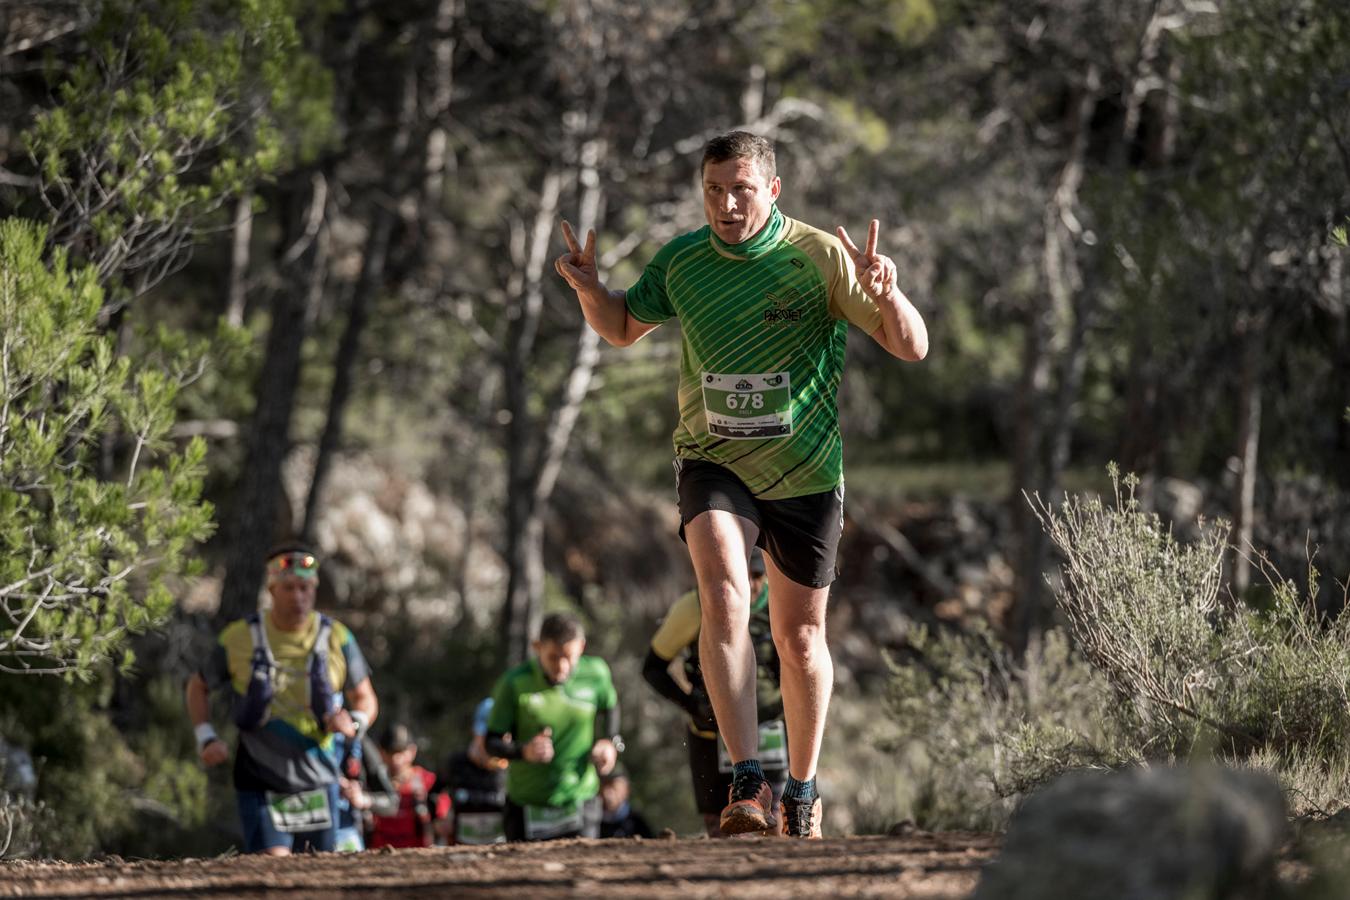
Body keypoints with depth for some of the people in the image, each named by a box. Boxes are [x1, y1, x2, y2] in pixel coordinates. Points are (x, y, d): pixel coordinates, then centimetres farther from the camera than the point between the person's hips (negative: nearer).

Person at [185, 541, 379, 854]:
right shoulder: (239, 638, -6)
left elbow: (365, 698, 7)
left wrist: (354, 722, -16)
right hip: (260, 781, -2)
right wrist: (206, 739, -5)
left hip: (317, 781, 2)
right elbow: (198, 687, 10)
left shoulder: (336, 638, -3)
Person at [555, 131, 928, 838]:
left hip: (805, 473, 0)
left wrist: (886, 295, -31)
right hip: (713, 461, 0)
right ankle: (746, 782, -30)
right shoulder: (680, 262, -2)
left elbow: (912, 348, -10)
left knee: (799, 635, 10)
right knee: (724, 596, -24)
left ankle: (801, 790, 29)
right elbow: (622, 327, 17)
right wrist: (590, 290, -5)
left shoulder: (820, 257, -10)